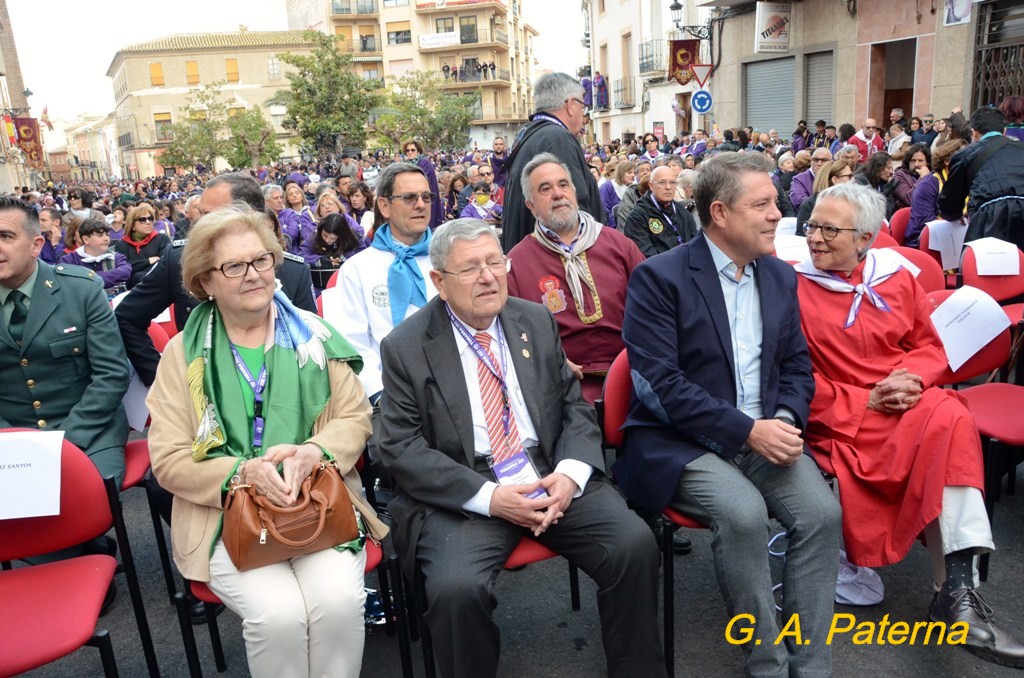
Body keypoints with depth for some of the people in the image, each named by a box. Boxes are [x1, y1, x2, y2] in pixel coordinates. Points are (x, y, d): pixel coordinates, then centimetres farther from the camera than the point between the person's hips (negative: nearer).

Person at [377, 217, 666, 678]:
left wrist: (570, 473, -11)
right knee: (456, 586, -30)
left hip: (549, 473, 3)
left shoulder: (536, 321, 9)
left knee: (635, 543, -18)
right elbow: (400, 449, -6)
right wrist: (488, 497, -18)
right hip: (464, 493, -2)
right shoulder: (405, 347, -2)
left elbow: (575, 406, 11)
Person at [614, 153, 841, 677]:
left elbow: (796, 365, 14)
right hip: (680, 441, -5)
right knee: (743, 512, -29)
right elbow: (658, 383, -17)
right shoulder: (658, 277, -10)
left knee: (822, 511, -18)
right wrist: (746, 430, -20)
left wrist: (785, 420, -8)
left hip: (764, 433, 6)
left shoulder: (781, 276, 11)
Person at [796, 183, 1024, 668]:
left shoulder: (896, 276, 11)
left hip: (909, 405, 5)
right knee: (945, 430, -26)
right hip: (842, 418, -4)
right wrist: (863, 402, -12)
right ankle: (957, 593, -13)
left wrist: (912, 378, -7)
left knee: (949, 421, -28)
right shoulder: (795, 285, -5)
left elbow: (930, 346, 15)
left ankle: (956, 591, -23)